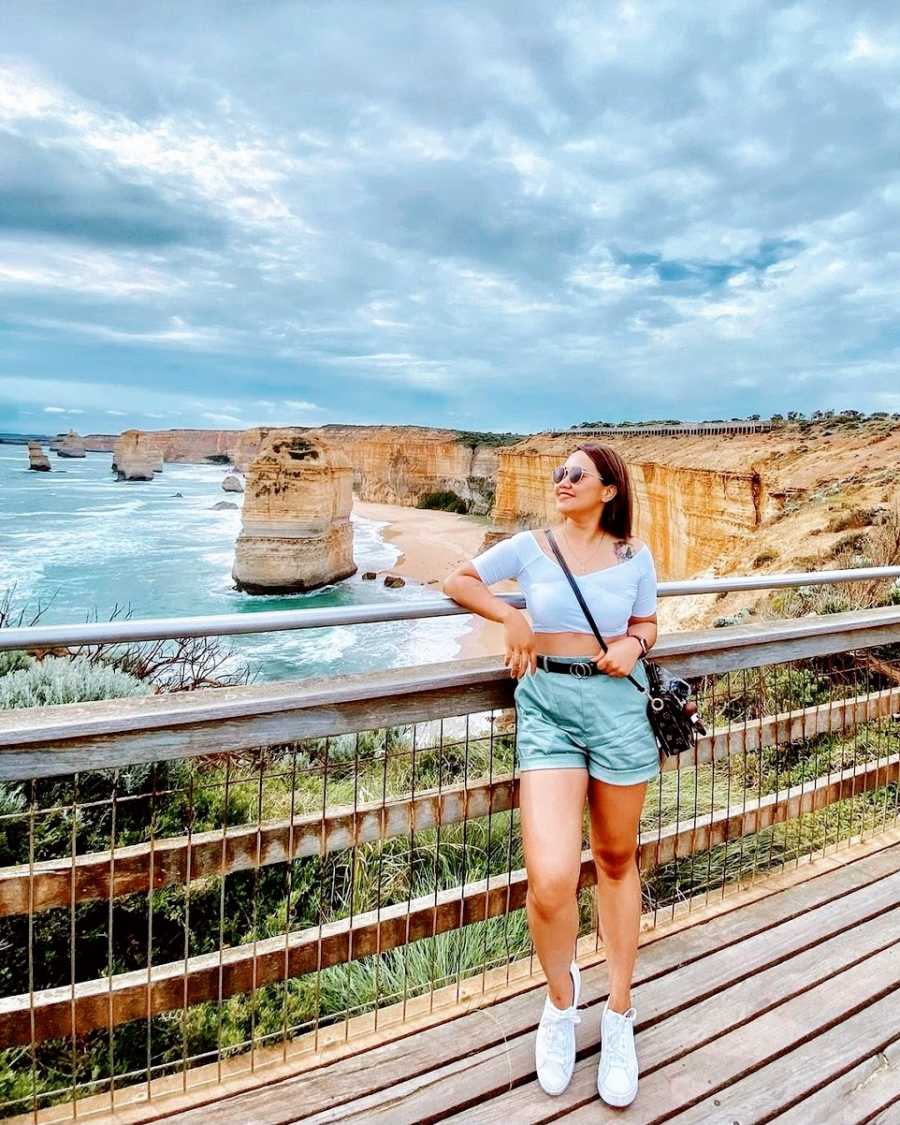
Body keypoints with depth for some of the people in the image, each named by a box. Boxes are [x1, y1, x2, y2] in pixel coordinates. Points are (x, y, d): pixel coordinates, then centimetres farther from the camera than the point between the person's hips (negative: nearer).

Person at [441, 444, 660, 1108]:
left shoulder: (635, 555, 5)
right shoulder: (530, 547, 2)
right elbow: (459, 580, 11)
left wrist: (633, 645, -6)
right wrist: (510, 618, -3)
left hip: (619, 707, 2)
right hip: (547, 709, -1)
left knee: (617, 862, 14)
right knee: (550, 880, -12)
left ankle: (619, 1016, 36)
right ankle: (562, 996, 22)